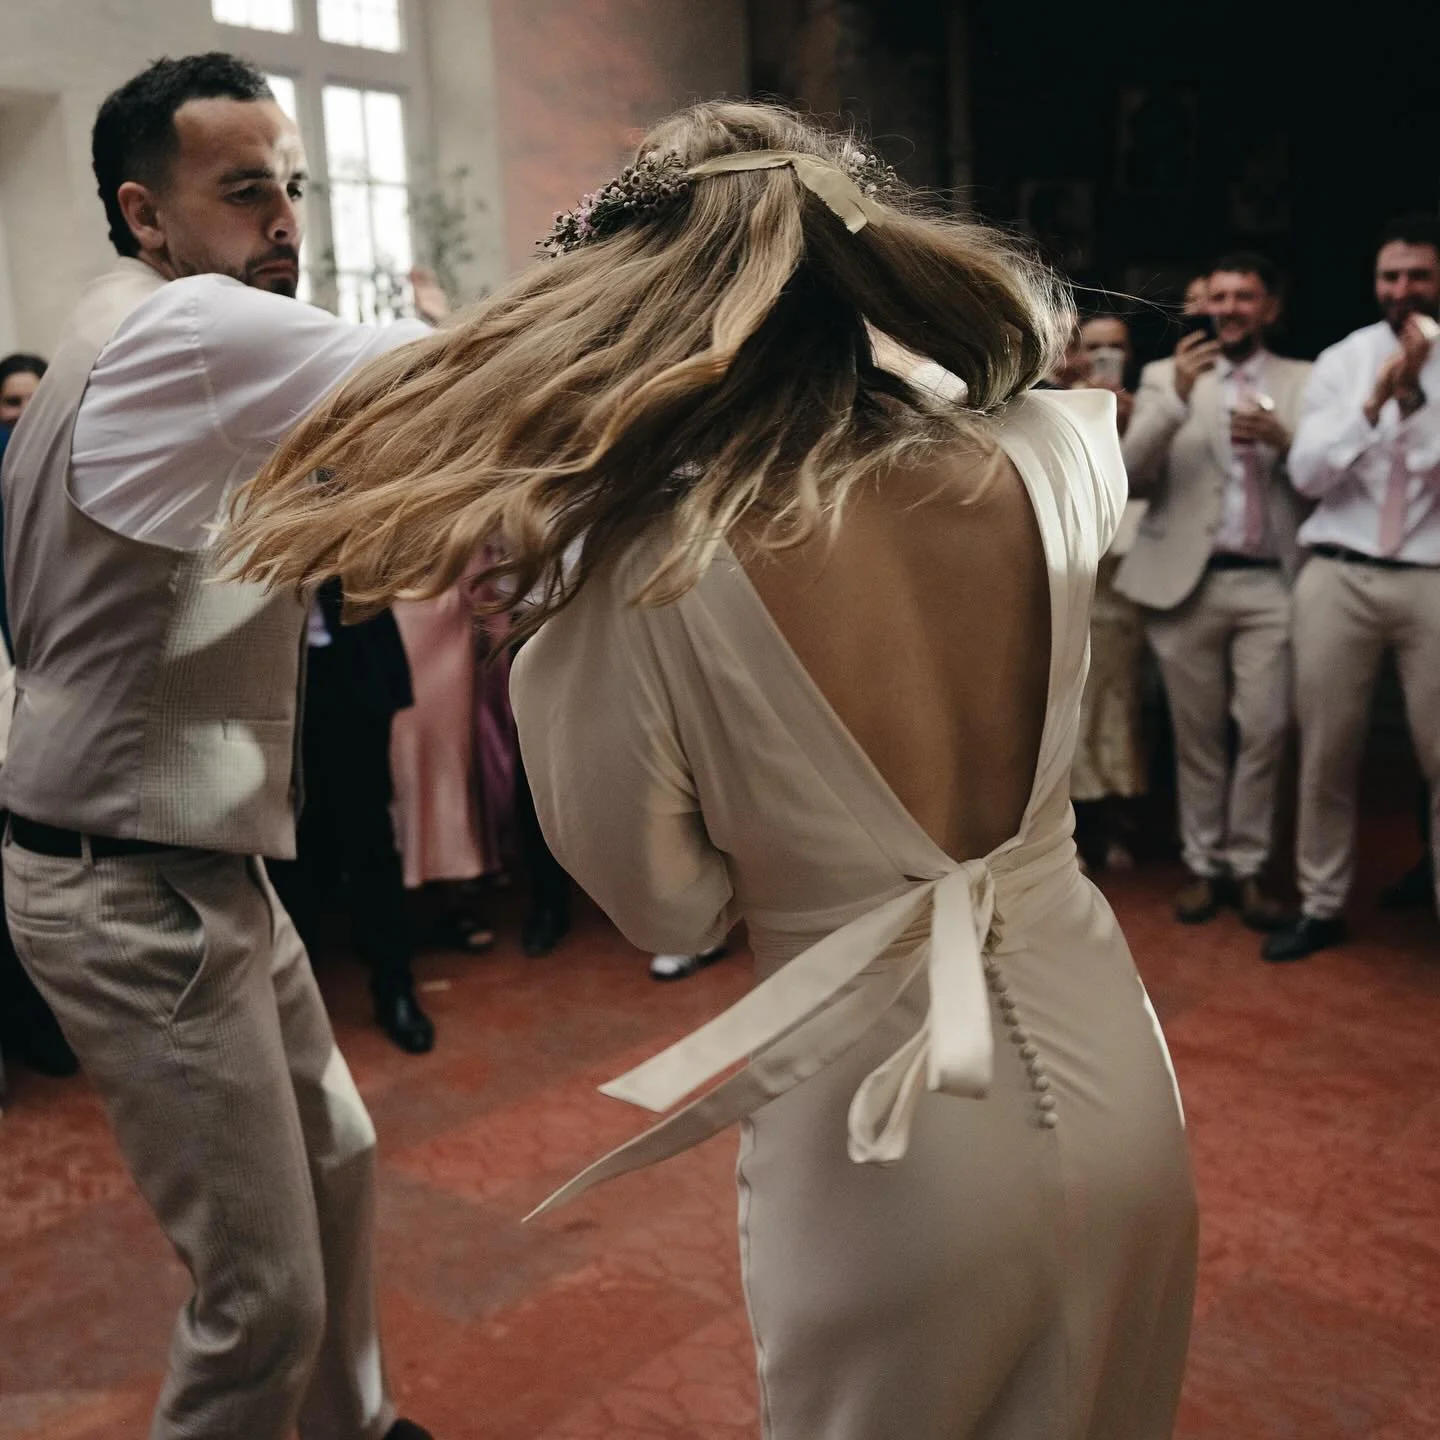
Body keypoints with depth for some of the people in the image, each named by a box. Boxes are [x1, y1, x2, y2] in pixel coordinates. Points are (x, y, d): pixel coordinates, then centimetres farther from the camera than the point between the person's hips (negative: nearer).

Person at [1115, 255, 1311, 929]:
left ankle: (1247, 868, 10)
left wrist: (1283, 440, -12)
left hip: (1269, 583, 0)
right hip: (1187, 581, 0)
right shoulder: (1165, 376, 8)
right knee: (1197, 736, 6)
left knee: (1265, 731, -2)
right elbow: (1132, 473, -4)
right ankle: (1203, 866, 15)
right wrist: (1176, 397, -15)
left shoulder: (1304, 381, 11)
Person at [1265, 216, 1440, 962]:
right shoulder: (1341, 361, 7)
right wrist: (1374, 403, -13)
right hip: (1339, 576, 2)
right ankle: (1321, 906, 23)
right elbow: (1307, 474, -2)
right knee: (1326, 751, 9)